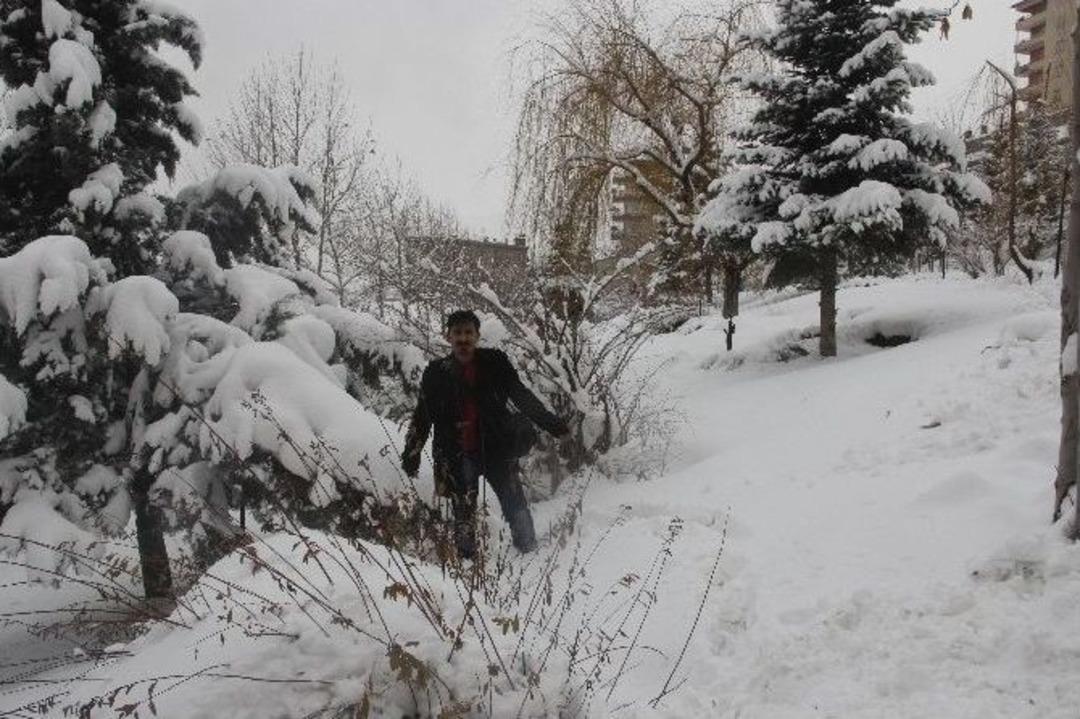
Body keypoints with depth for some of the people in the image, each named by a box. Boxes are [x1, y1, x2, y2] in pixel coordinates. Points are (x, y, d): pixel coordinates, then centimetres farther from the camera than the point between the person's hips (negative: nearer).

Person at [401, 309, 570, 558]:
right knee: (464, 512, -4)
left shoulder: (494, 363, 4)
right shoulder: (436, 372, 6)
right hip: (458, 456, 0)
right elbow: (422, 417, 11)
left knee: (516, 506, 1)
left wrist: (551, 423, 6)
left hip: (497, 450, 0)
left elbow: (522, 397, 10)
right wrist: (412, 452, 3)